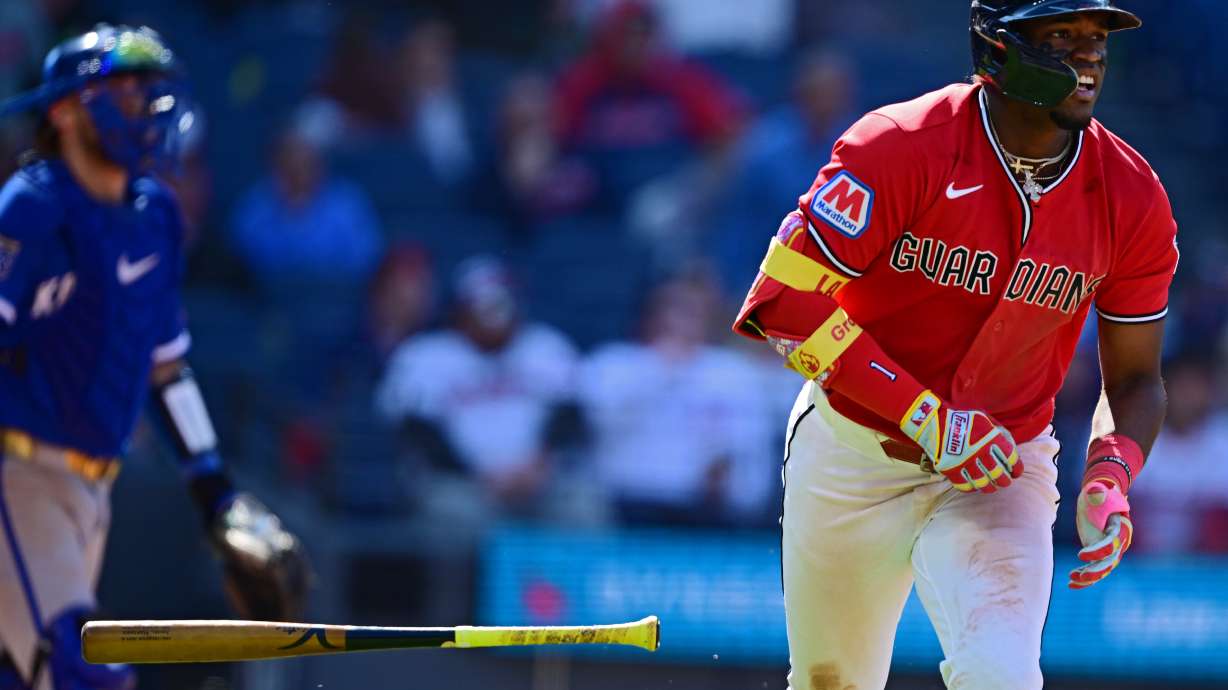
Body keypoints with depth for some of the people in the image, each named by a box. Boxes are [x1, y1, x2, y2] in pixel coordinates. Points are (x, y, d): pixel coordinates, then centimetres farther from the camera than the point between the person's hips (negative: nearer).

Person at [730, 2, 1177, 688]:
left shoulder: (1133, 198, -9)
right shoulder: (901, 148, -19)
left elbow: (1136, 376, 3)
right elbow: (785, 299, -22)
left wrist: (1110, 478, -19)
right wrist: (929, 420, -28)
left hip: (1002, 466, 1)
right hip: (853, 450, -1)